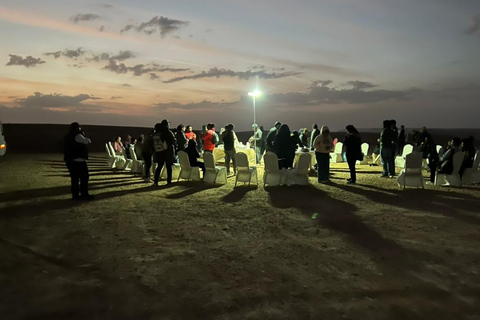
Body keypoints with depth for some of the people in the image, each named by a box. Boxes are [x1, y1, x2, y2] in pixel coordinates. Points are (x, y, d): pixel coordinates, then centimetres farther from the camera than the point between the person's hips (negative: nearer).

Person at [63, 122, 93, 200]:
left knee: (74, 178, 11)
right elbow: (88, 141, -10)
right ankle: (84, 194, -1)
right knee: (84, 177, -2)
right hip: (79, 161, -9)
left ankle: (75, 195, 14)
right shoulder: (77, 136, -13)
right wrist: (83, 134, 1)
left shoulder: (68, 137, 16)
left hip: (69, 160, 9)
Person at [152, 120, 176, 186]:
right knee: (169, 167, 5)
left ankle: (155, 181, 8)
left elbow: (154, 144, 7)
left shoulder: (155, 134, 1)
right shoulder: (168, 132, -13)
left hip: (159, 153, 4)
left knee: (159, 166, 12)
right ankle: (169, 181, 6)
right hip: (168, 153, -4)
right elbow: (173, 141, -10)